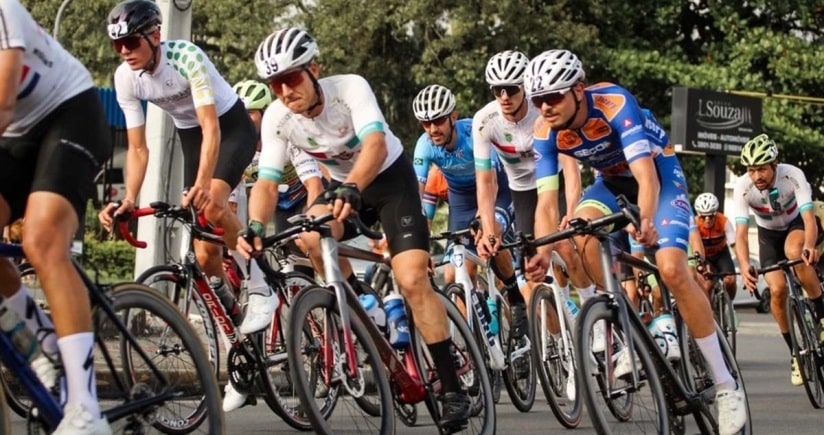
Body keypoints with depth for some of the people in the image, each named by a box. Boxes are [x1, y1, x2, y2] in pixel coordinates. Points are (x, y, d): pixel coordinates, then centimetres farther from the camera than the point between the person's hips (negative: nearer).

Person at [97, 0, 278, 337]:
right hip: (190, 134, 5)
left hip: (230, 126, -5)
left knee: (212, 203, -33)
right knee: (205, 252, -4)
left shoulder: (186, 56, -30)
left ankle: (260, 291, -19)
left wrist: (203, 183, -50)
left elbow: (212, 128, -35)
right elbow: (137, 148, -12)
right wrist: (129, 199, -28)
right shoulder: (126, 78, -16)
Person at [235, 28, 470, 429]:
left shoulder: (350, 88, -30)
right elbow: (267, 181, -23)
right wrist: (255, 226, -43)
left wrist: (351, 188, -64)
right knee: (312, 237, -26)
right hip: (341, 184, 5)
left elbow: (375, 144, -45)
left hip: (390, 178, -5)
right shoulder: (277, 118, -19)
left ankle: (452, 389, -11)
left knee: (412, 279, -19)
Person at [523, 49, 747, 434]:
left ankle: (726, 386, -13)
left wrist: (645, 221, -62)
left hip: (659, 170, -5)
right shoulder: (546, 132, -19)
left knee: (671, 269, -23)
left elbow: (646, 174, -43)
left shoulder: (613, 103, -34)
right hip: (613, 179, 5)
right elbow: (547, 200, -23)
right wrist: (543, 252, -41)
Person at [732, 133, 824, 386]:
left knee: (794, 252, -36)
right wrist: (744, 266, -55)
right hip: (769, 233, 2)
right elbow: (741, 233, -36)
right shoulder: (743, 187, -30)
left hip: (796, 224, -2)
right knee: (777, 290, -15)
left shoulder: (792, 176, -32)